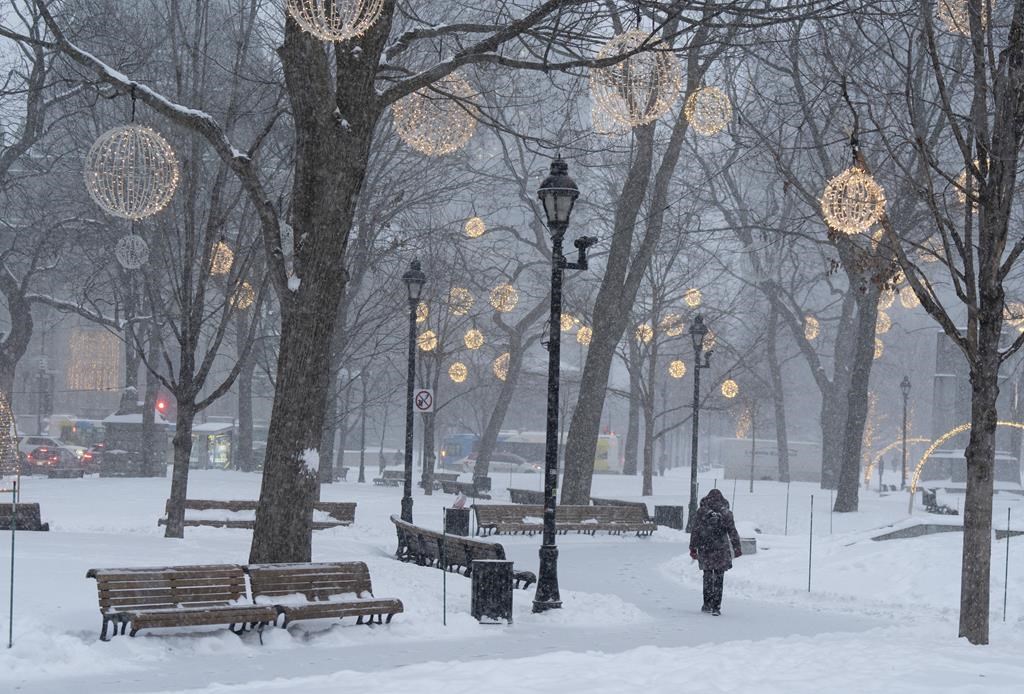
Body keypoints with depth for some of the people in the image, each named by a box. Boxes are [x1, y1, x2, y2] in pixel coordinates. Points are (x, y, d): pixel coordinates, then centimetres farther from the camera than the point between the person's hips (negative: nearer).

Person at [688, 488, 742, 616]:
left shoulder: (701, 512, -1)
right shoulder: (726, 513, 0)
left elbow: (694, 532, 0)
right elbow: (733, 532, 1)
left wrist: (693, 548, 5)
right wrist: (737, 548, 8)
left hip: (705, 549, 1)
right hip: (721, 550, -1)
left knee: (707, 576, 15)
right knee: (719, 578, 4)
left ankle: (707, 605, 18)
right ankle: (716, 607, 1)